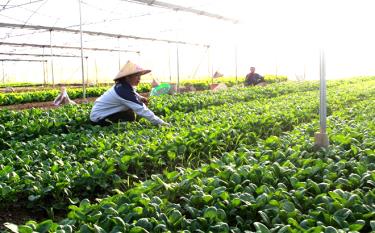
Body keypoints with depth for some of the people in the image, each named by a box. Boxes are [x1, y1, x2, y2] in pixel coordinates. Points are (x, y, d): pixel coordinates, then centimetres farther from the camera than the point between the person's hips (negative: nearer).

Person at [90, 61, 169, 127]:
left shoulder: (122, 85, -2)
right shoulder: (124, 91, -28)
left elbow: (132, 93, 24)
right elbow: (141, 109, -32)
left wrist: (139, 97, 2)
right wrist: (160, 122, -30)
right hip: (98, 118, -9)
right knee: (130, 118, -12)